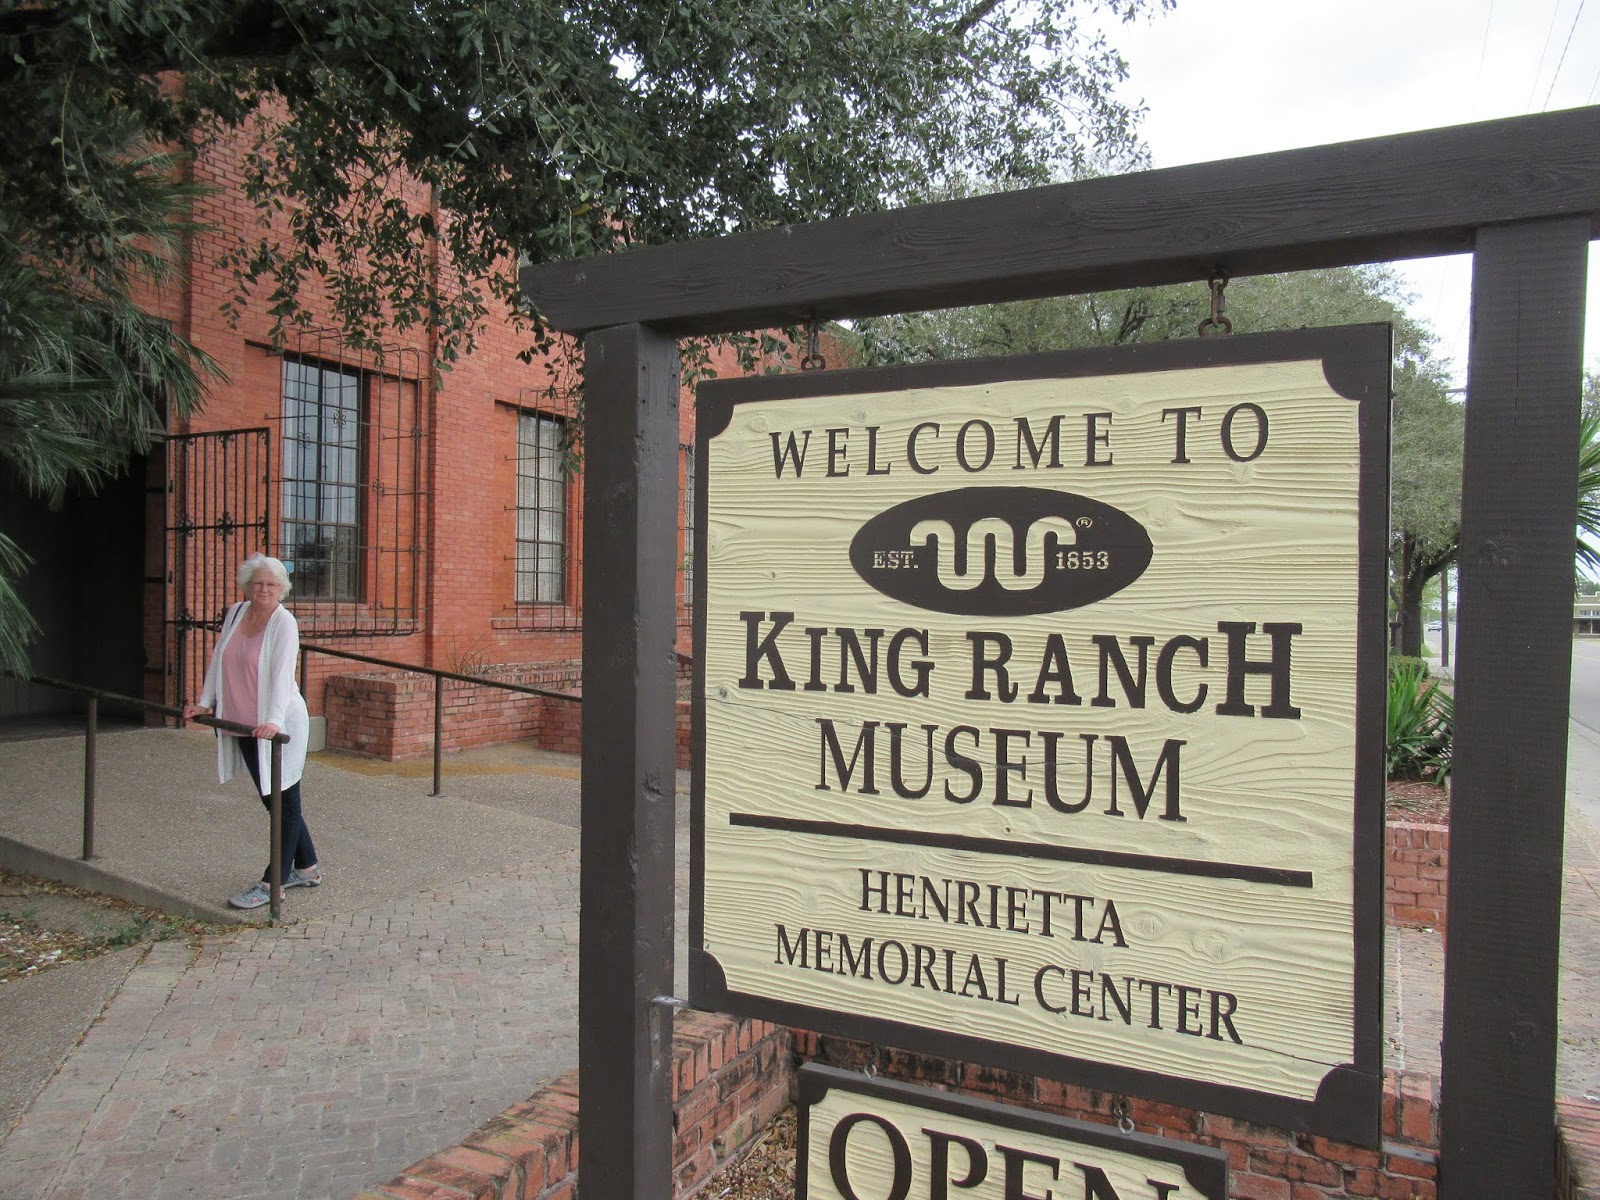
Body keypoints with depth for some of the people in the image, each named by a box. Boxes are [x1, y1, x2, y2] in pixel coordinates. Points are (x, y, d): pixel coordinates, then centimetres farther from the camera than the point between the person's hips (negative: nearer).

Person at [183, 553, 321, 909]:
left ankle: (272, 884, 7)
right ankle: (307, 868, 30)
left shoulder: (284, 623, -13)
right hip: (243, 725, 8)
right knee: (272, 800, 16)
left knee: (284, 803, 0)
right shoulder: (235, 613, 7)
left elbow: (282, 674, -25)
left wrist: (273, 720, -35)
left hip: (276, 728, -8)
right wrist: (204, 702, 13)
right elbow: (218, 660, 16)